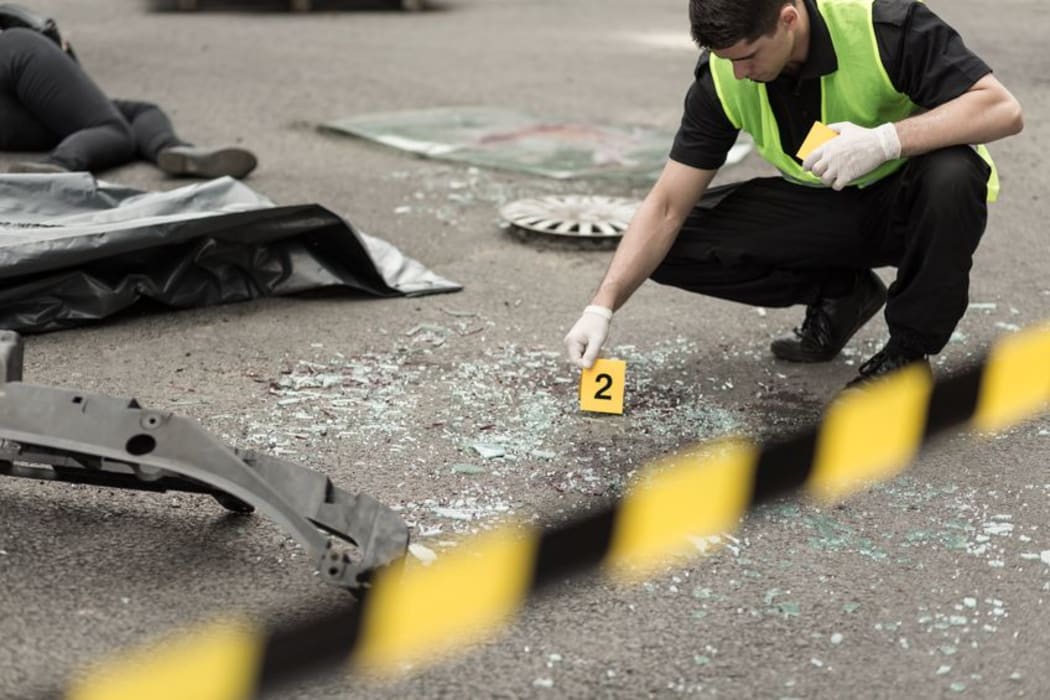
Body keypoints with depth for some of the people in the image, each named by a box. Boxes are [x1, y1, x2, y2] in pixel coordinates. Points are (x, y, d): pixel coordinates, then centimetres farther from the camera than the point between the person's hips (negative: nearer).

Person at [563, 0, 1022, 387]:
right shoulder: (723, 76, -17)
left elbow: (1003, 109, -31)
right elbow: (667, 208, -13)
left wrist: (885, 140, -43)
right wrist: (602, 307, -22)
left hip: (909, 201, -3)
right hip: (823, 205, 3)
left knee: (950, 175, -39)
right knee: (677, 247, -15)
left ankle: (908, 353, -13)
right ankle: (840, 294, 6)